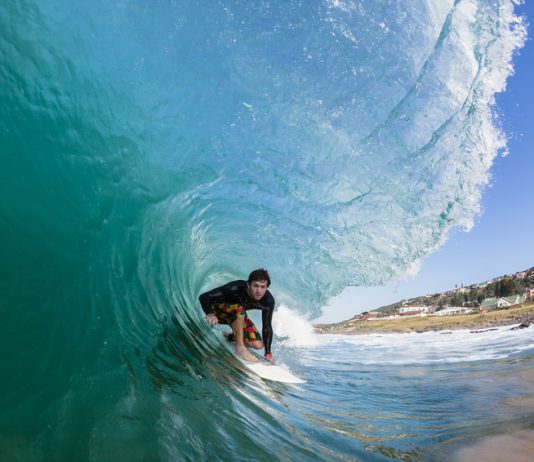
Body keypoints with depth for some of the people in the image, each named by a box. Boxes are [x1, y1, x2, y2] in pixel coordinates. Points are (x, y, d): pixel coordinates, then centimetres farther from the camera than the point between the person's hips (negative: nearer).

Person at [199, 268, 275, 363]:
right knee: (239, 308, -38)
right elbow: (204, 297, -34)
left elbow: (267, 327, -13)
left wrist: (268, 354, -16)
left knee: (258, 345, -10)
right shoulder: (236, 288, -36)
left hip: (238, 315, 5)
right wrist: (210, 314, -53)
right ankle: (240, 349, -26)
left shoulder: (269, 301, -24)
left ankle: (232, 337, 16)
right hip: (218, 309, -4)